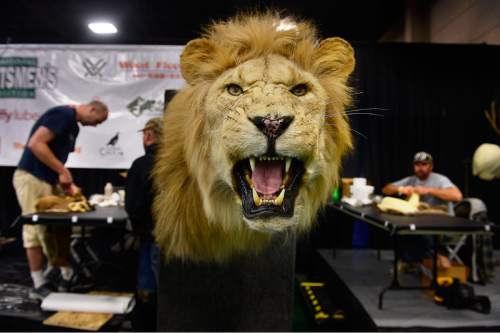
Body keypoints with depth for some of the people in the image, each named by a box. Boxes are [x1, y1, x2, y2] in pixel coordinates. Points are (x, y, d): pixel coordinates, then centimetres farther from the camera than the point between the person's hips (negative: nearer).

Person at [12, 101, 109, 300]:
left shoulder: (74, 126, 14)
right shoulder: (63, 114, -16)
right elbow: (35, 144, -26)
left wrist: (68, 183, 6)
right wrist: (63, 171, -22)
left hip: (50, 181, 9)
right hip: (31, 178, -9)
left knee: (60, 228, 10)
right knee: (36, 229, -4)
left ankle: (67, 276, 19)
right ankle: (39, 285, 6)